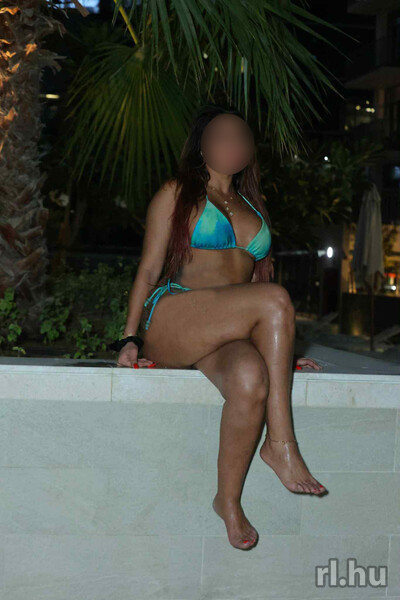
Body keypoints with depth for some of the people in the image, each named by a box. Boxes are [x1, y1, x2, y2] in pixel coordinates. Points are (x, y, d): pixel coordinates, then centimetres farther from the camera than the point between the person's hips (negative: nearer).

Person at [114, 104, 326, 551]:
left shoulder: (252, 206, 27)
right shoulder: (177, 194, 12)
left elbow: (255, 277, 26)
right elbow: (149, 269, 5)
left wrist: (281, 351, 17)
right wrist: (130, 339, -6)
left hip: (225, 336, 4)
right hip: (168, 324, -4)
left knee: (251, 378, -34)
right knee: (277, 300, -29)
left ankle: (228, 500, -21)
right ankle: (280, 442, -25)